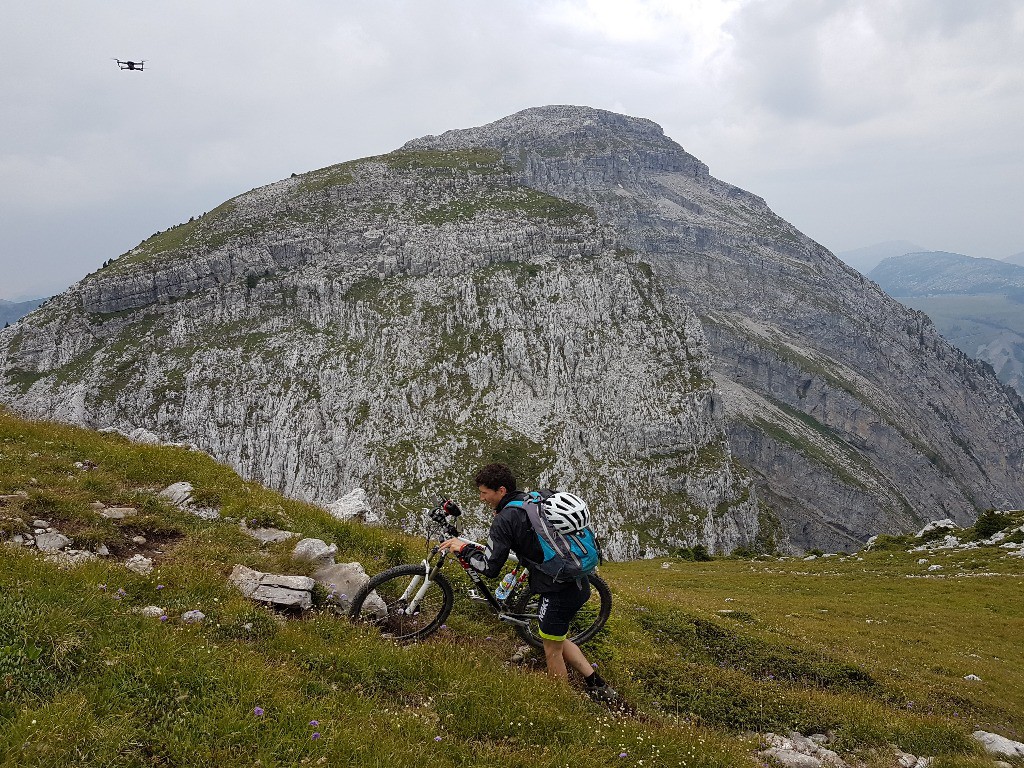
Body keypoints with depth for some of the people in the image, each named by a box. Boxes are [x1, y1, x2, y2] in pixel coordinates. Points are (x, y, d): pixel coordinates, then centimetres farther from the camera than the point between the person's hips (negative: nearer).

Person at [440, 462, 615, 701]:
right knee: (558, 639, 26)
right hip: (579, 584, 8)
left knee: (552, 650, 13)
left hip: (558, 592, -8)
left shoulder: (504, 520, -14)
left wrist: (463, 548, 2)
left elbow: (490, 568, -13)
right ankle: (598, 686, 29)